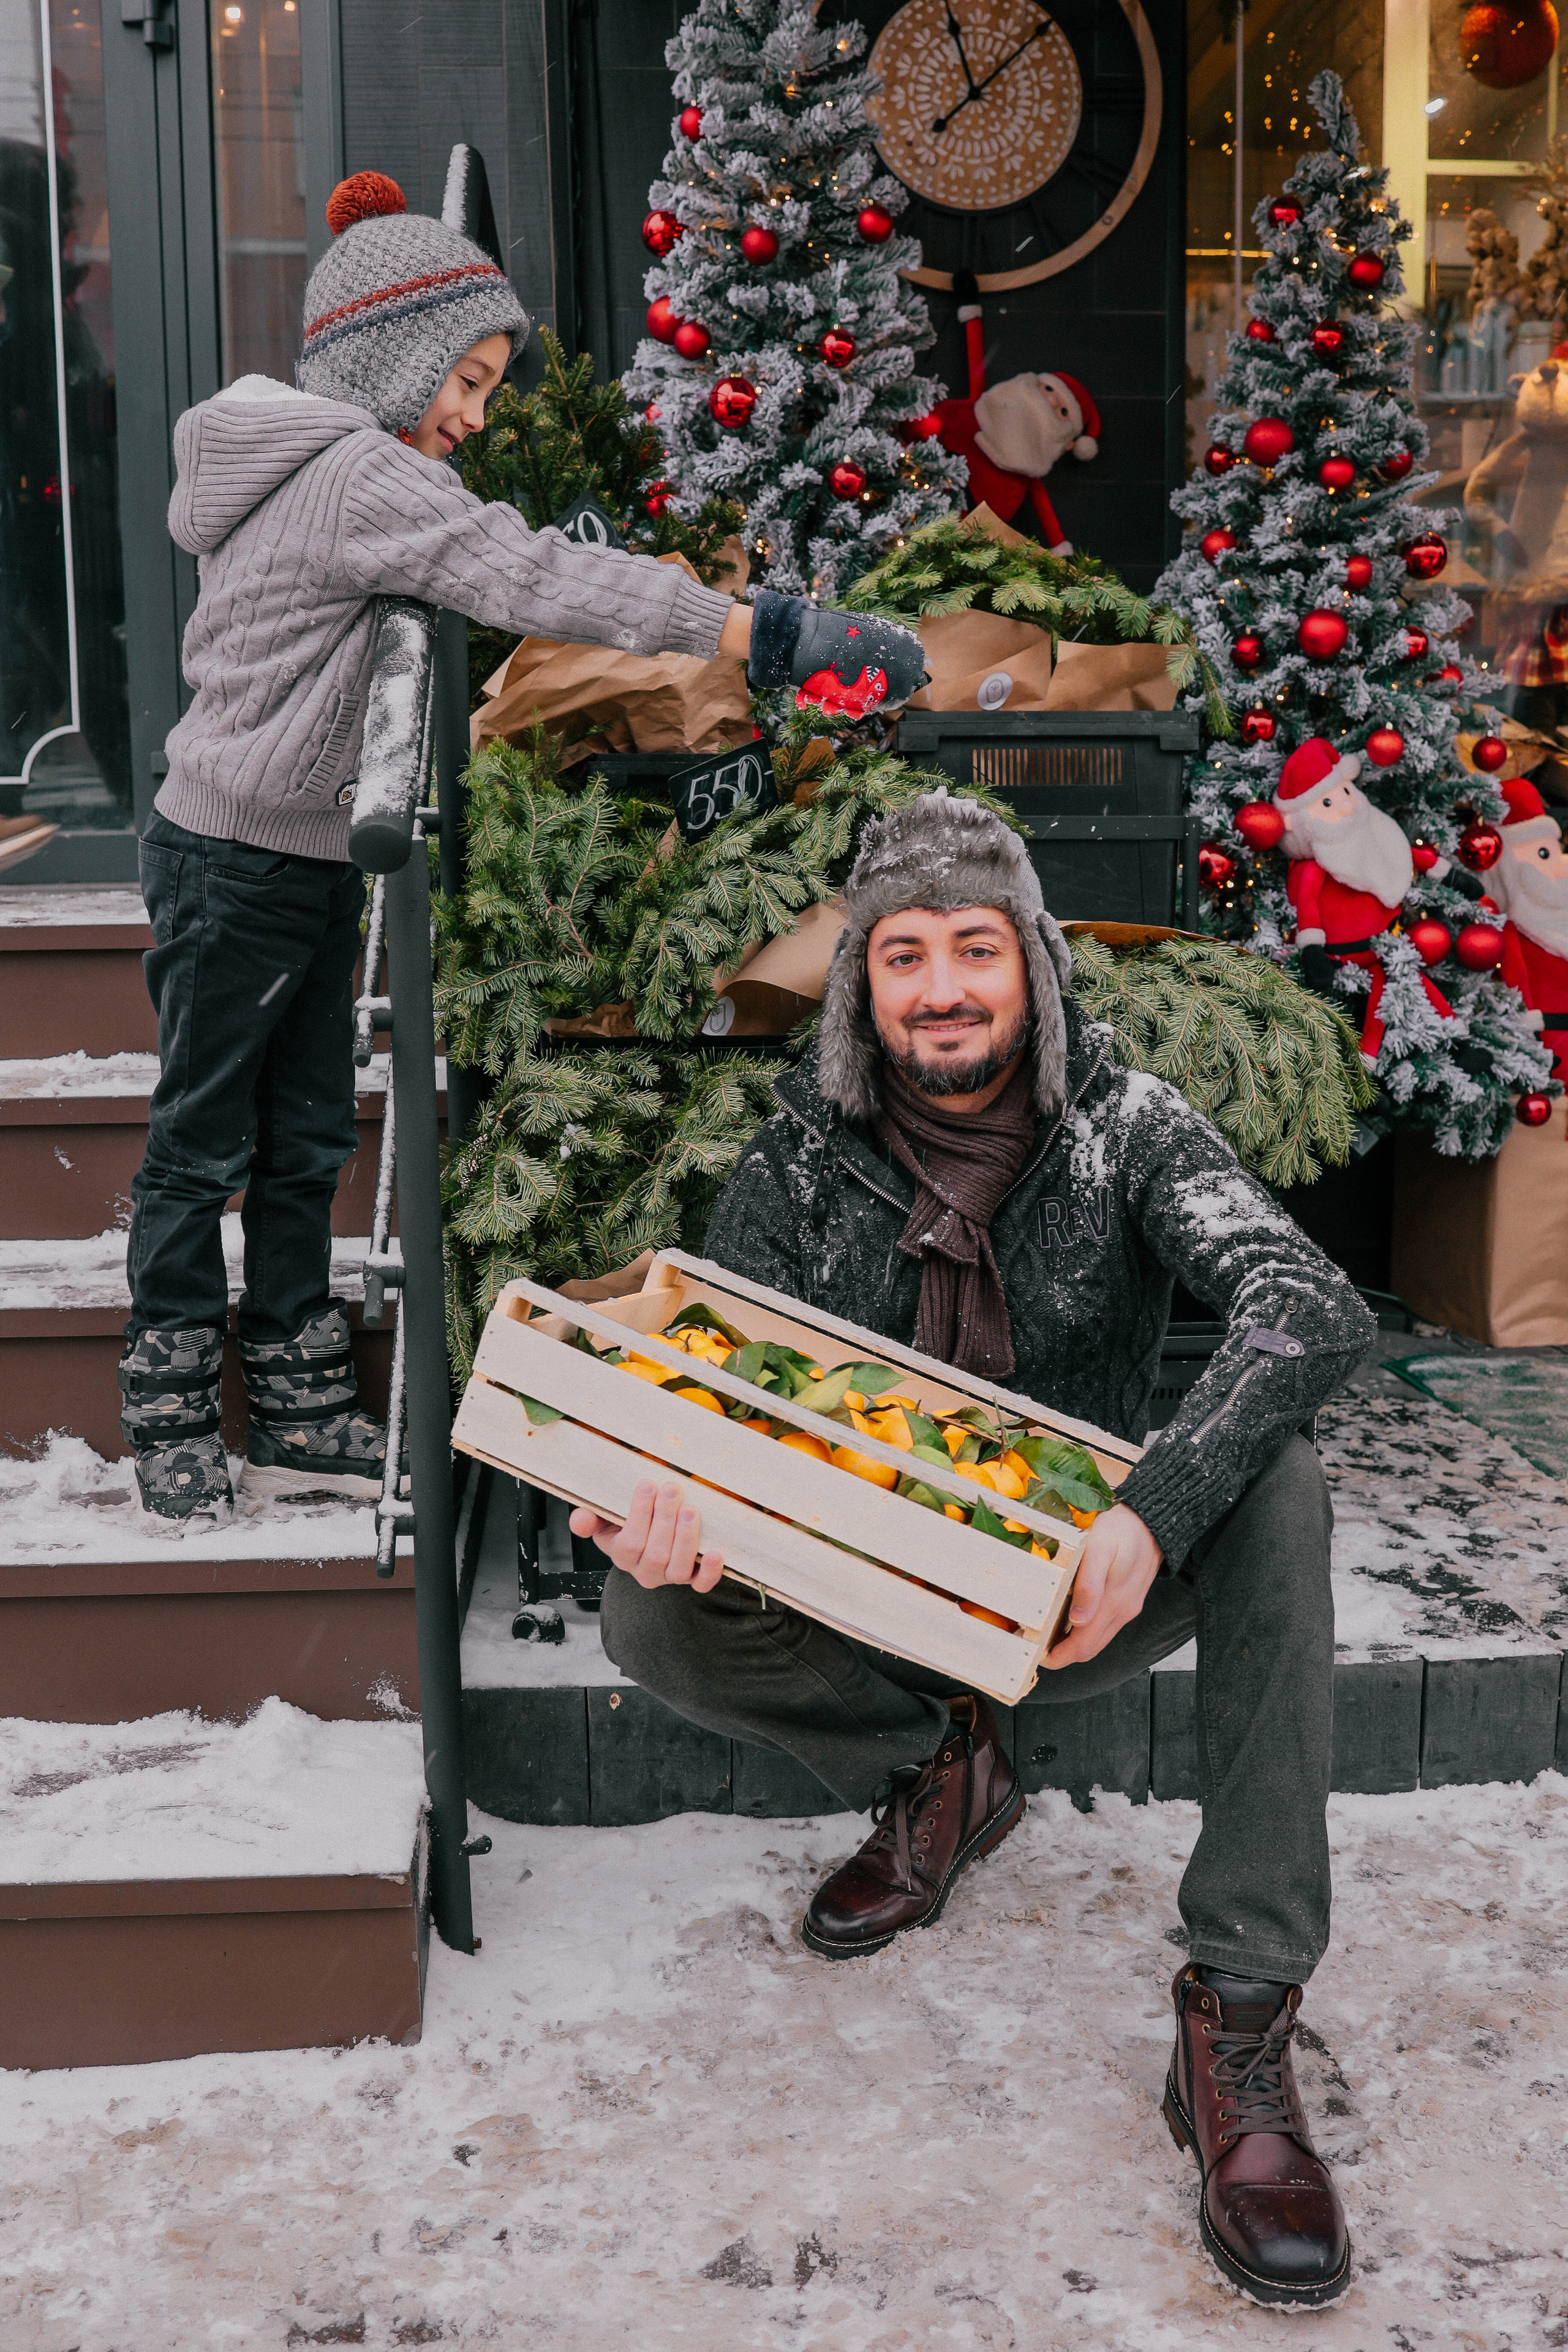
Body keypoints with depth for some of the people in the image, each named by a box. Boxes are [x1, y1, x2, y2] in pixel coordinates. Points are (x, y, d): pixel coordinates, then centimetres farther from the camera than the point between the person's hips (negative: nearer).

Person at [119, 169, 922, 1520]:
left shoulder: (301, 462, 13)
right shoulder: (359, 478, -20)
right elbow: (537, 580, -30)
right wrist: (765, 634, -32)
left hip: (305, 861, 10)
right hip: (241, 865, -10)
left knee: (306, 1140, 12)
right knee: (204, 1143, 3)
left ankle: (300, 1416, 21)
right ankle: (173, 1426, 17)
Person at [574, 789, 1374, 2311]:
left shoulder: (1125, 1130, -12)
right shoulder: (797, 1166, -7)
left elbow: (1315, 1308, -28)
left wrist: (1149, 1512, -45)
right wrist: (668, 1502, -38)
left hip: (1081, 1597, -1)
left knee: (1275, 1485, -30)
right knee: (652, 1621, -25)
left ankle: (1239, 2019, -29)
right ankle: (938, 1772, 3)